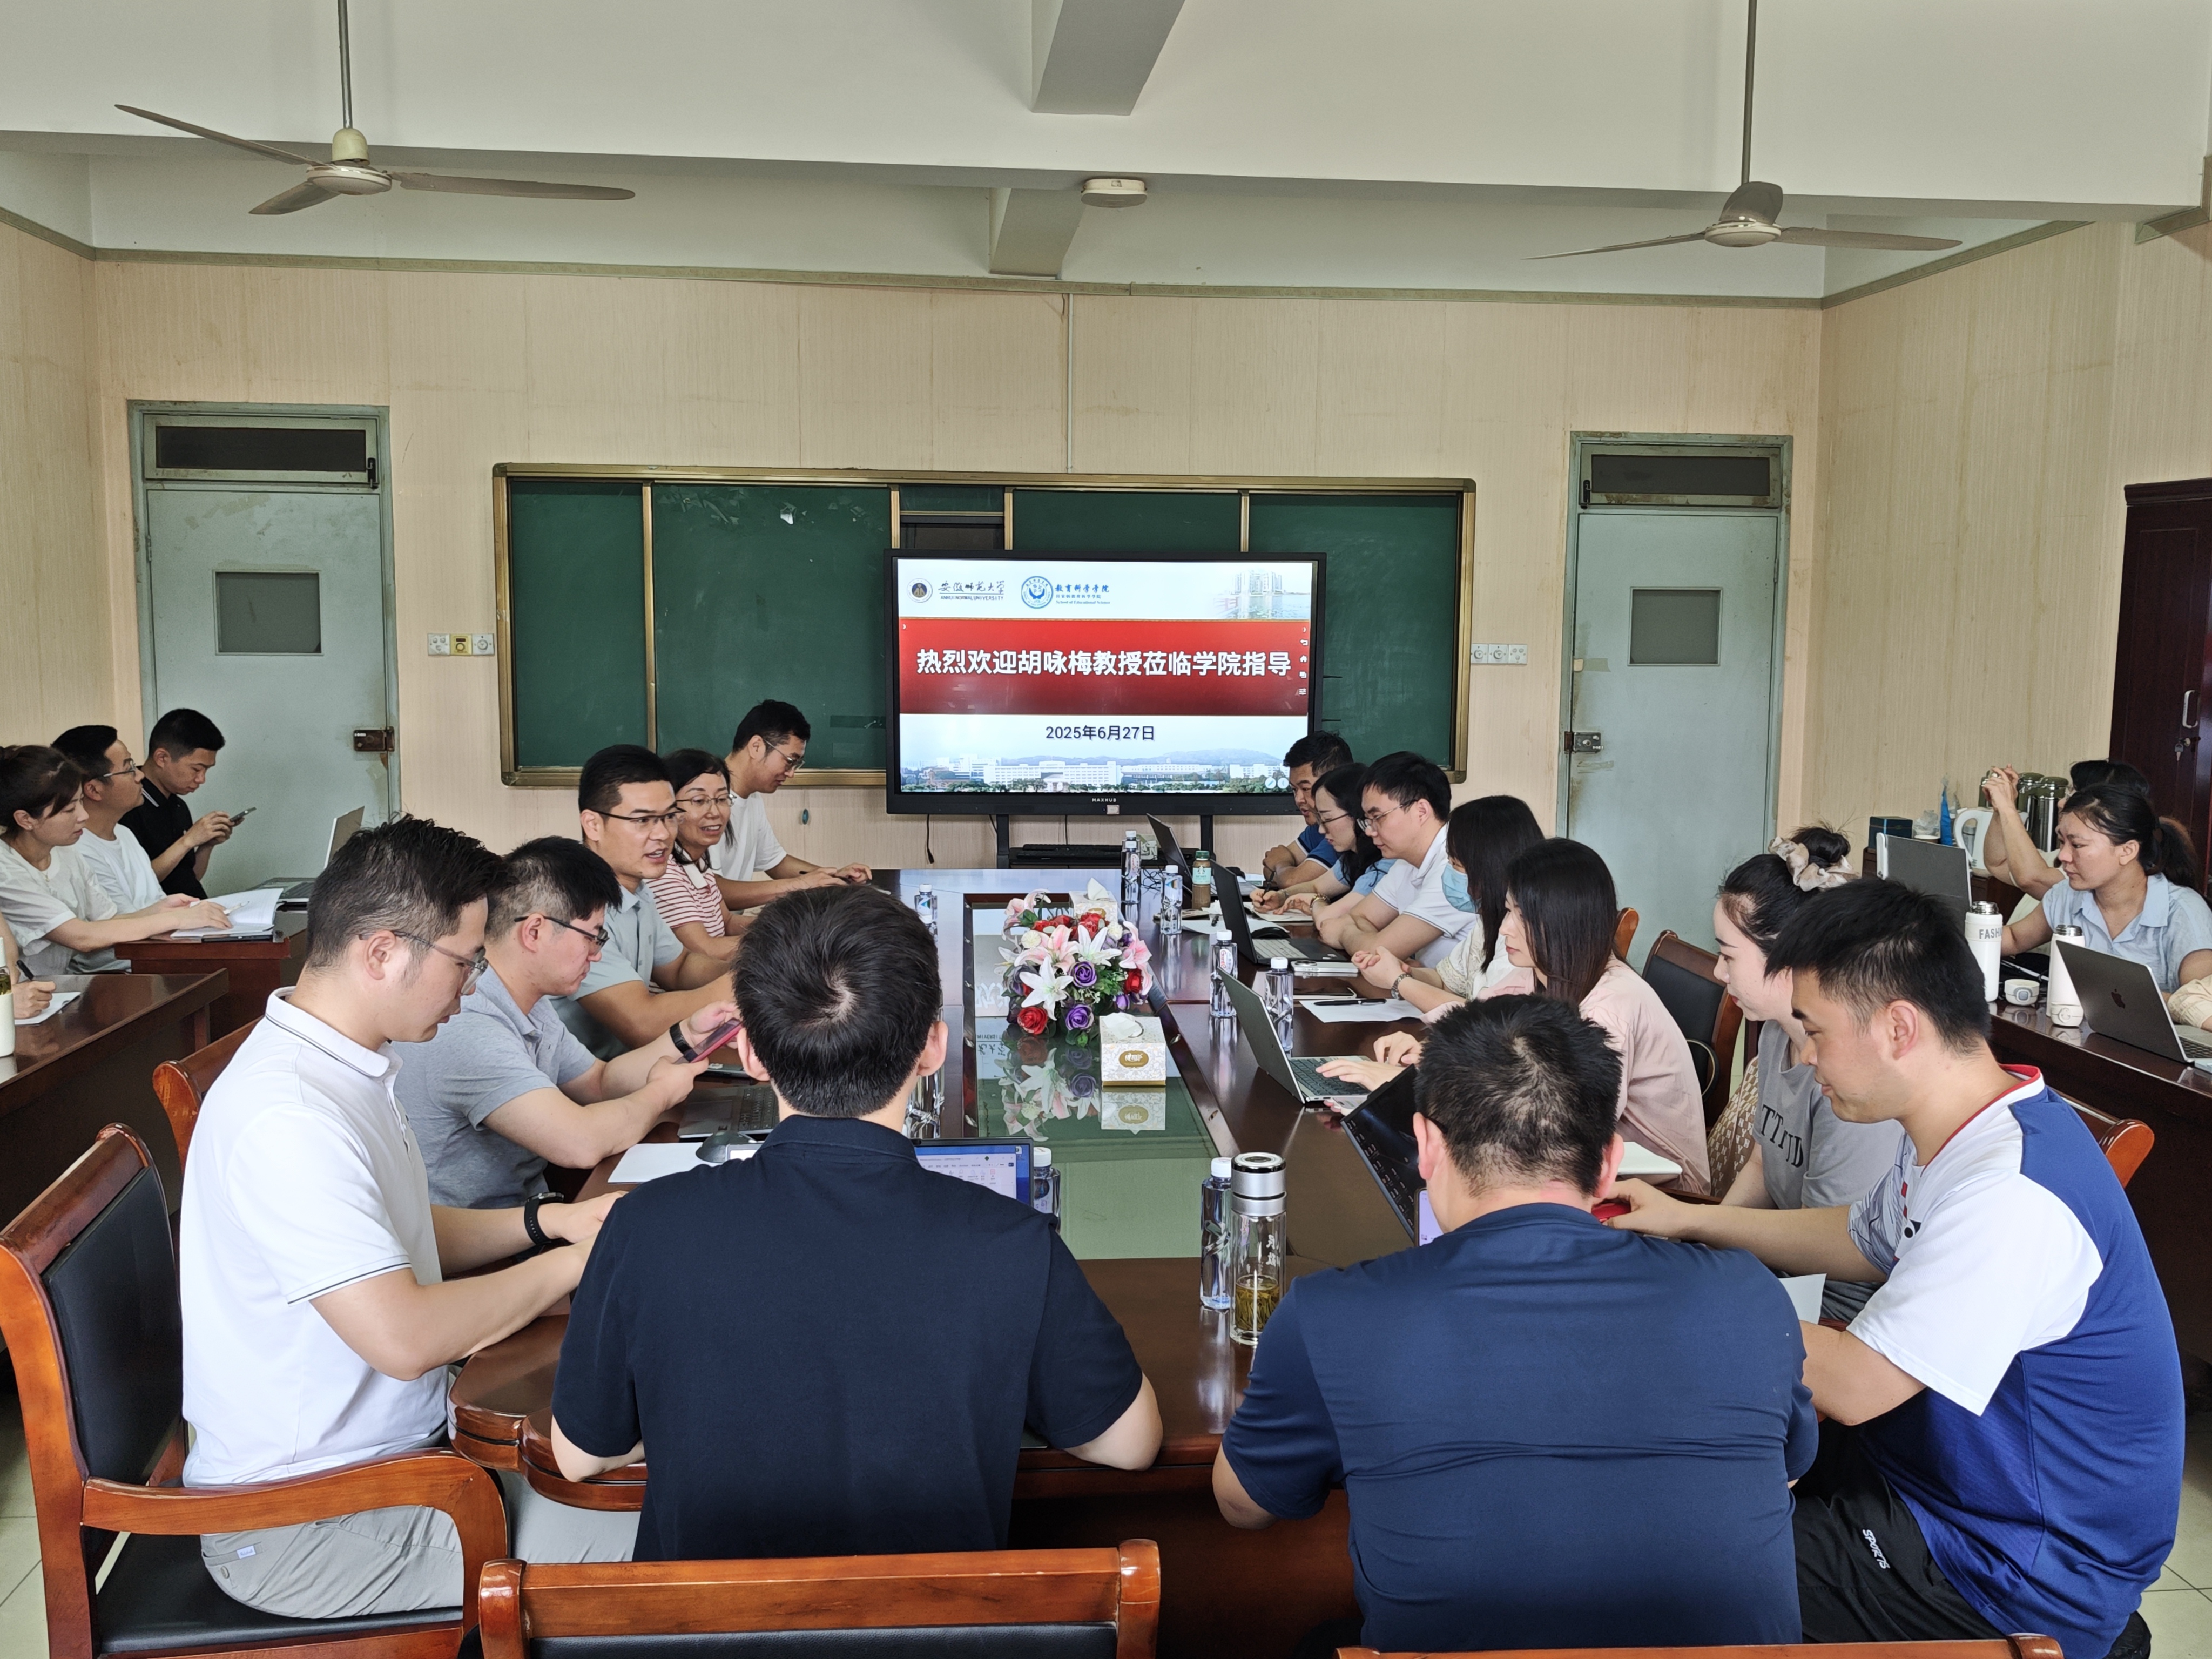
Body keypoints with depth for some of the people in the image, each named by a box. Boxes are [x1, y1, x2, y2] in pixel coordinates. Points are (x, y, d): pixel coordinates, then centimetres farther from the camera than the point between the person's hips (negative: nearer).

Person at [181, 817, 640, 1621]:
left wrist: (551, 1221, 4)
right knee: (651, 1553, -17)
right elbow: (405, 1336, -31)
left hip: (396, 1436, 10)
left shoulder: (344, 1066, 5)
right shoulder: (287, 1117, -29)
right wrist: (573, 1261, -18)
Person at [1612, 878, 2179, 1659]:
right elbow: (1866, 1241, 18)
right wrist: (1689, 1220, 12)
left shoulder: (2011, 1197, -32)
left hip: (2020, 1584, -9)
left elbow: (1853, 1386, -28)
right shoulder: (1959, 1134, -1)